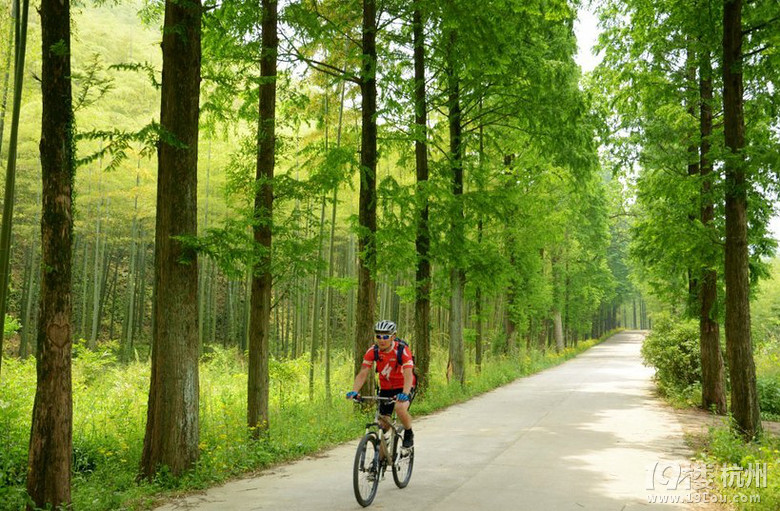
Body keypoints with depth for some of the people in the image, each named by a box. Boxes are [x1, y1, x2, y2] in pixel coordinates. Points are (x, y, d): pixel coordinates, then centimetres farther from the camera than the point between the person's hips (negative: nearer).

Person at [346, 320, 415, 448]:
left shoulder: (402, 350, -25)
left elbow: (408, 375, -35)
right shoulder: (373, 351, -15)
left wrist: (405, 394, -52)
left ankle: (408, 434, -3)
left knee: (400, 408, -32)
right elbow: (362, 373, -18)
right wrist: (354, 391, -35)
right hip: (385, 388, 4)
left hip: (403, 387, -4)